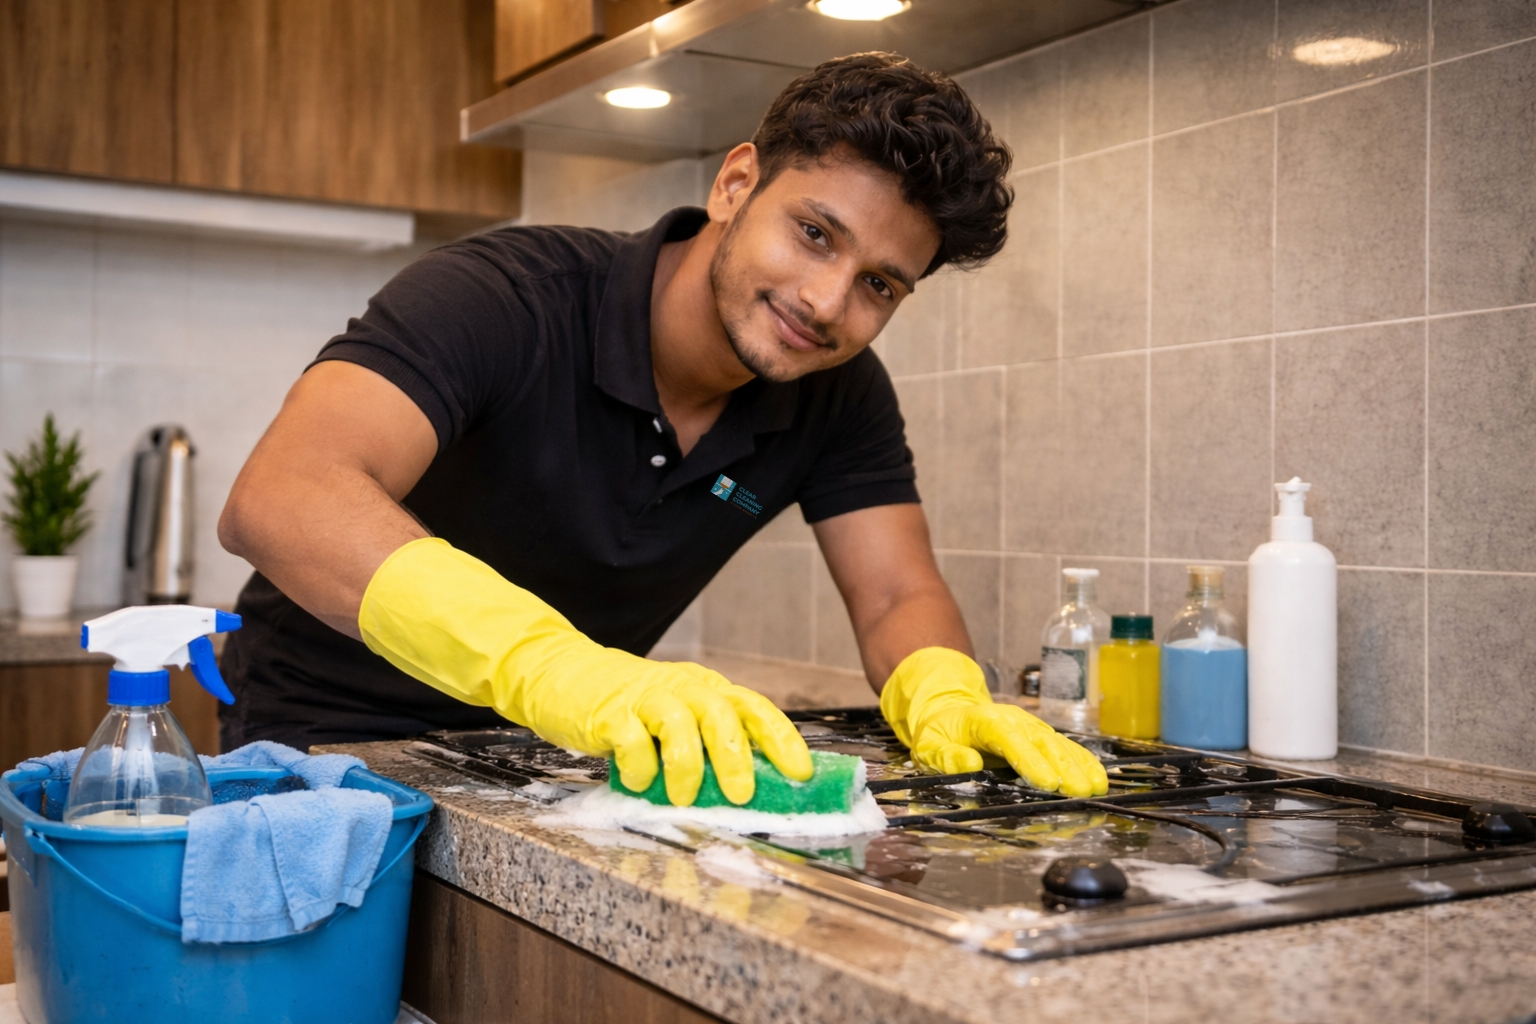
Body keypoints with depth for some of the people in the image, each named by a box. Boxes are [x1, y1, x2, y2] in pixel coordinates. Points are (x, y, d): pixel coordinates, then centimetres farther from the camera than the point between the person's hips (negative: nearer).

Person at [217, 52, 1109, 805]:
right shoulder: (507, 298, -26)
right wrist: (553, 665, -55)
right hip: (321, 746, -4)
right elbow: (281, 497, -39)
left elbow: (898, 597, -7)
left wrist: (944, 697, -32)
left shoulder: (842, 398, -6)